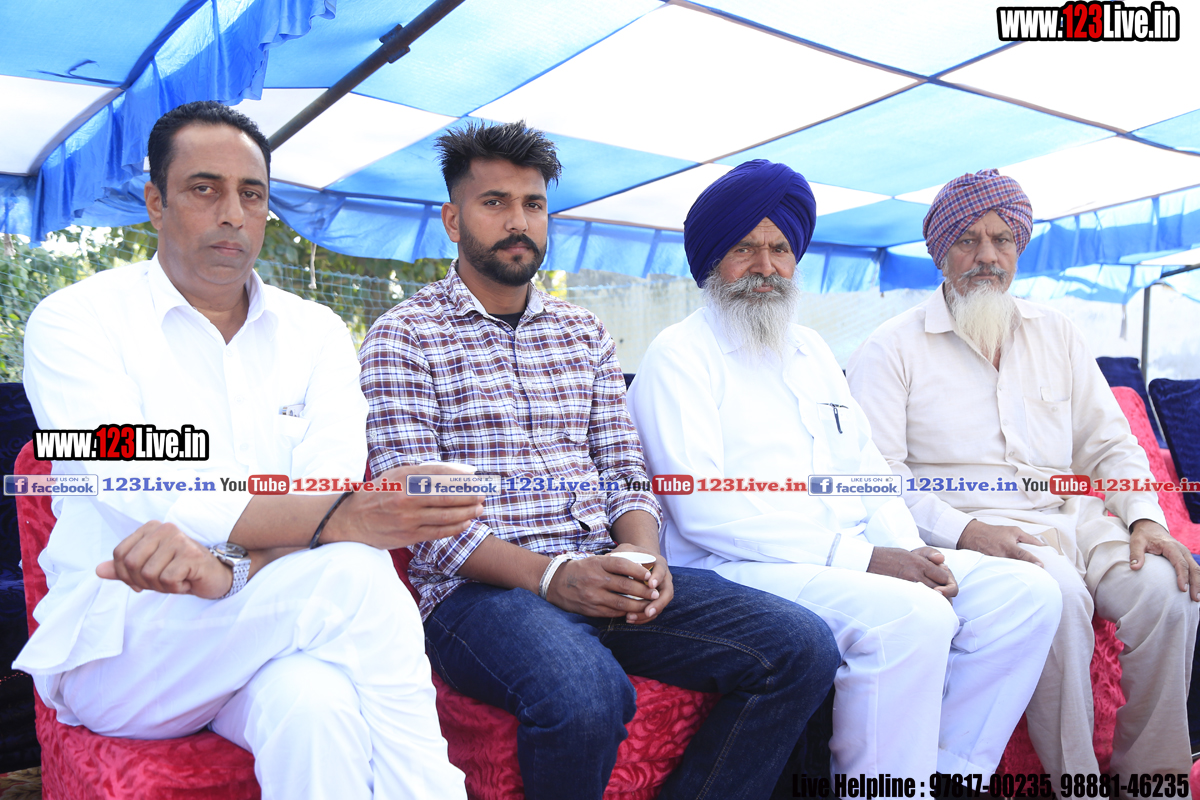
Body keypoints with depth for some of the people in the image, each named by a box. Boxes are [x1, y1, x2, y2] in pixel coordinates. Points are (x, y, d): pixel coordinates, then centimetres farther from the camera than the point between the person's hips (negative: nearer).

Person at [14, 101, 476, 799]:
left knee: (314, 703, -35)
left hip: (268, 638, 2)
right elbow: (138, 488, -17)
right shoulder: (76, 321, 0)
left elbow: (329, 493, -5)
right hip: (114, 643, -2)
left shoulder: (318, 335, 9)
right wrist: (342, 518, -33)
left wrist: (227, 566, -28)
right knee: (354, 576, -29)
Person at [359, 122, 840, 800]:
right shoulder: (404, 338, 3)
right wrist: (549, 574, -19)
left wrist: (644, 554, -7)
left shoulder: (584, 333, 19)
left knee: (804, 647, -12)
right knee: (586, 692, -36)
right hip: (481, 588, -5)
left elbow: (625, 474, 15)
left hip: (607, 574, 5)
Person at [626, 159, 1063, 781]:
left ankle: (948, 776, 0)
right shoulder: (679, 355, -2)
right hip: (740, 567, -7)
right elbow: (702, 507, -15)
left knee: (1025, 592, -6)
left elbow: (865, 466, 20)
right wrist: (860, 558, -18)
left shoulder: (812, 350, 23)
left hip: (858, 559, 8)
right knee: (913, 615, -29)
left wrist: (907, 550, -2)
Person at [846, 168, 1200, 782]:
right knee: (1058, 593, -32)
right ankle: (1075, 782, -13)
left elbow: (1108, 443, 18)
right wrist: (966, 531, -21)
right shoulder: (893, 348, 1)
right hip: (973, 532, -5)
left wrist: (1145, 518, 0)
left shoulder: (1054, 334, 19)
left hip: (1072, 518, 5)